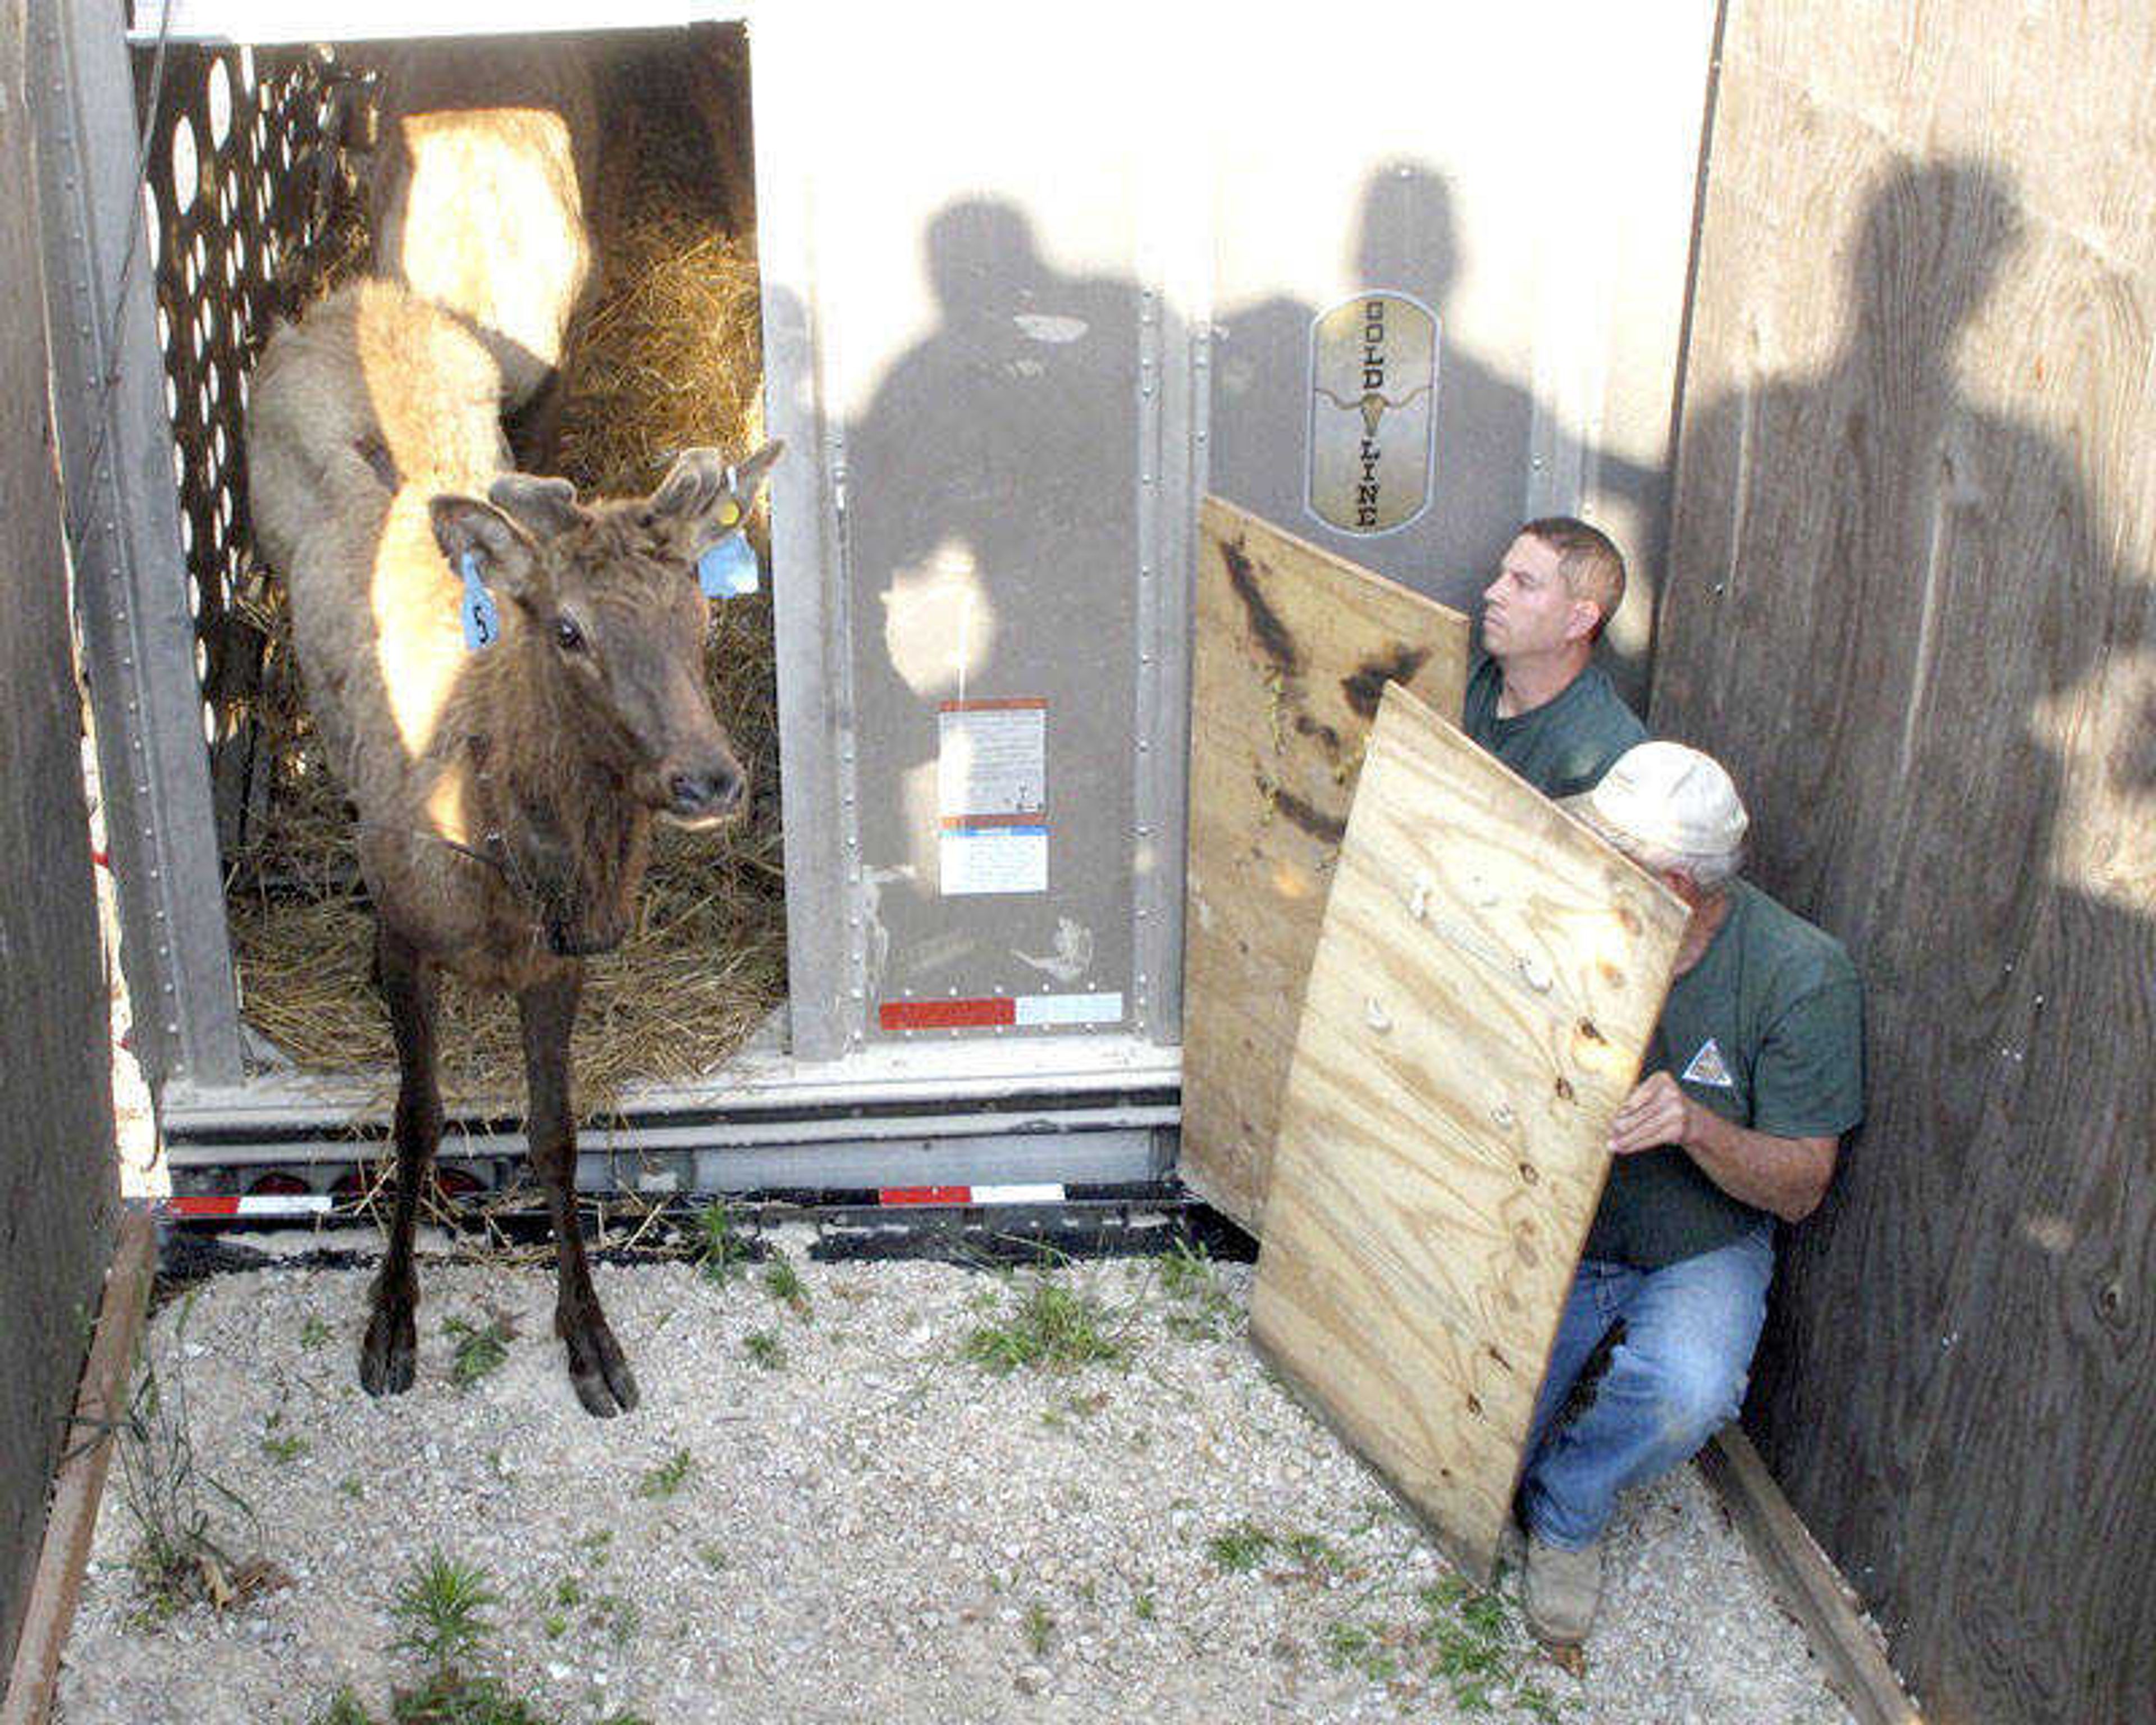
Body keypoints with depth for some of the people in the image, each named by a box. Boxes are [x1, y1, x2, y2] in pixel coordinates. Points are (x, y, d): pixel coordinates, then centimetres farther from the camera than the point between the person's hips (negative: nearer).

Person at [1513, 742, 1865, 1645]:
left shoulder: (1802, 974, -19)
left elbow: (1801, 1187, -14)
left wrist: (1699, 1126, -33)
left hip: (1701, 1251, -1)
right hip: (1556, 1232, 2)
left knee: (1688, 1394, -32)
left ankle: (1565, 1505, 1)